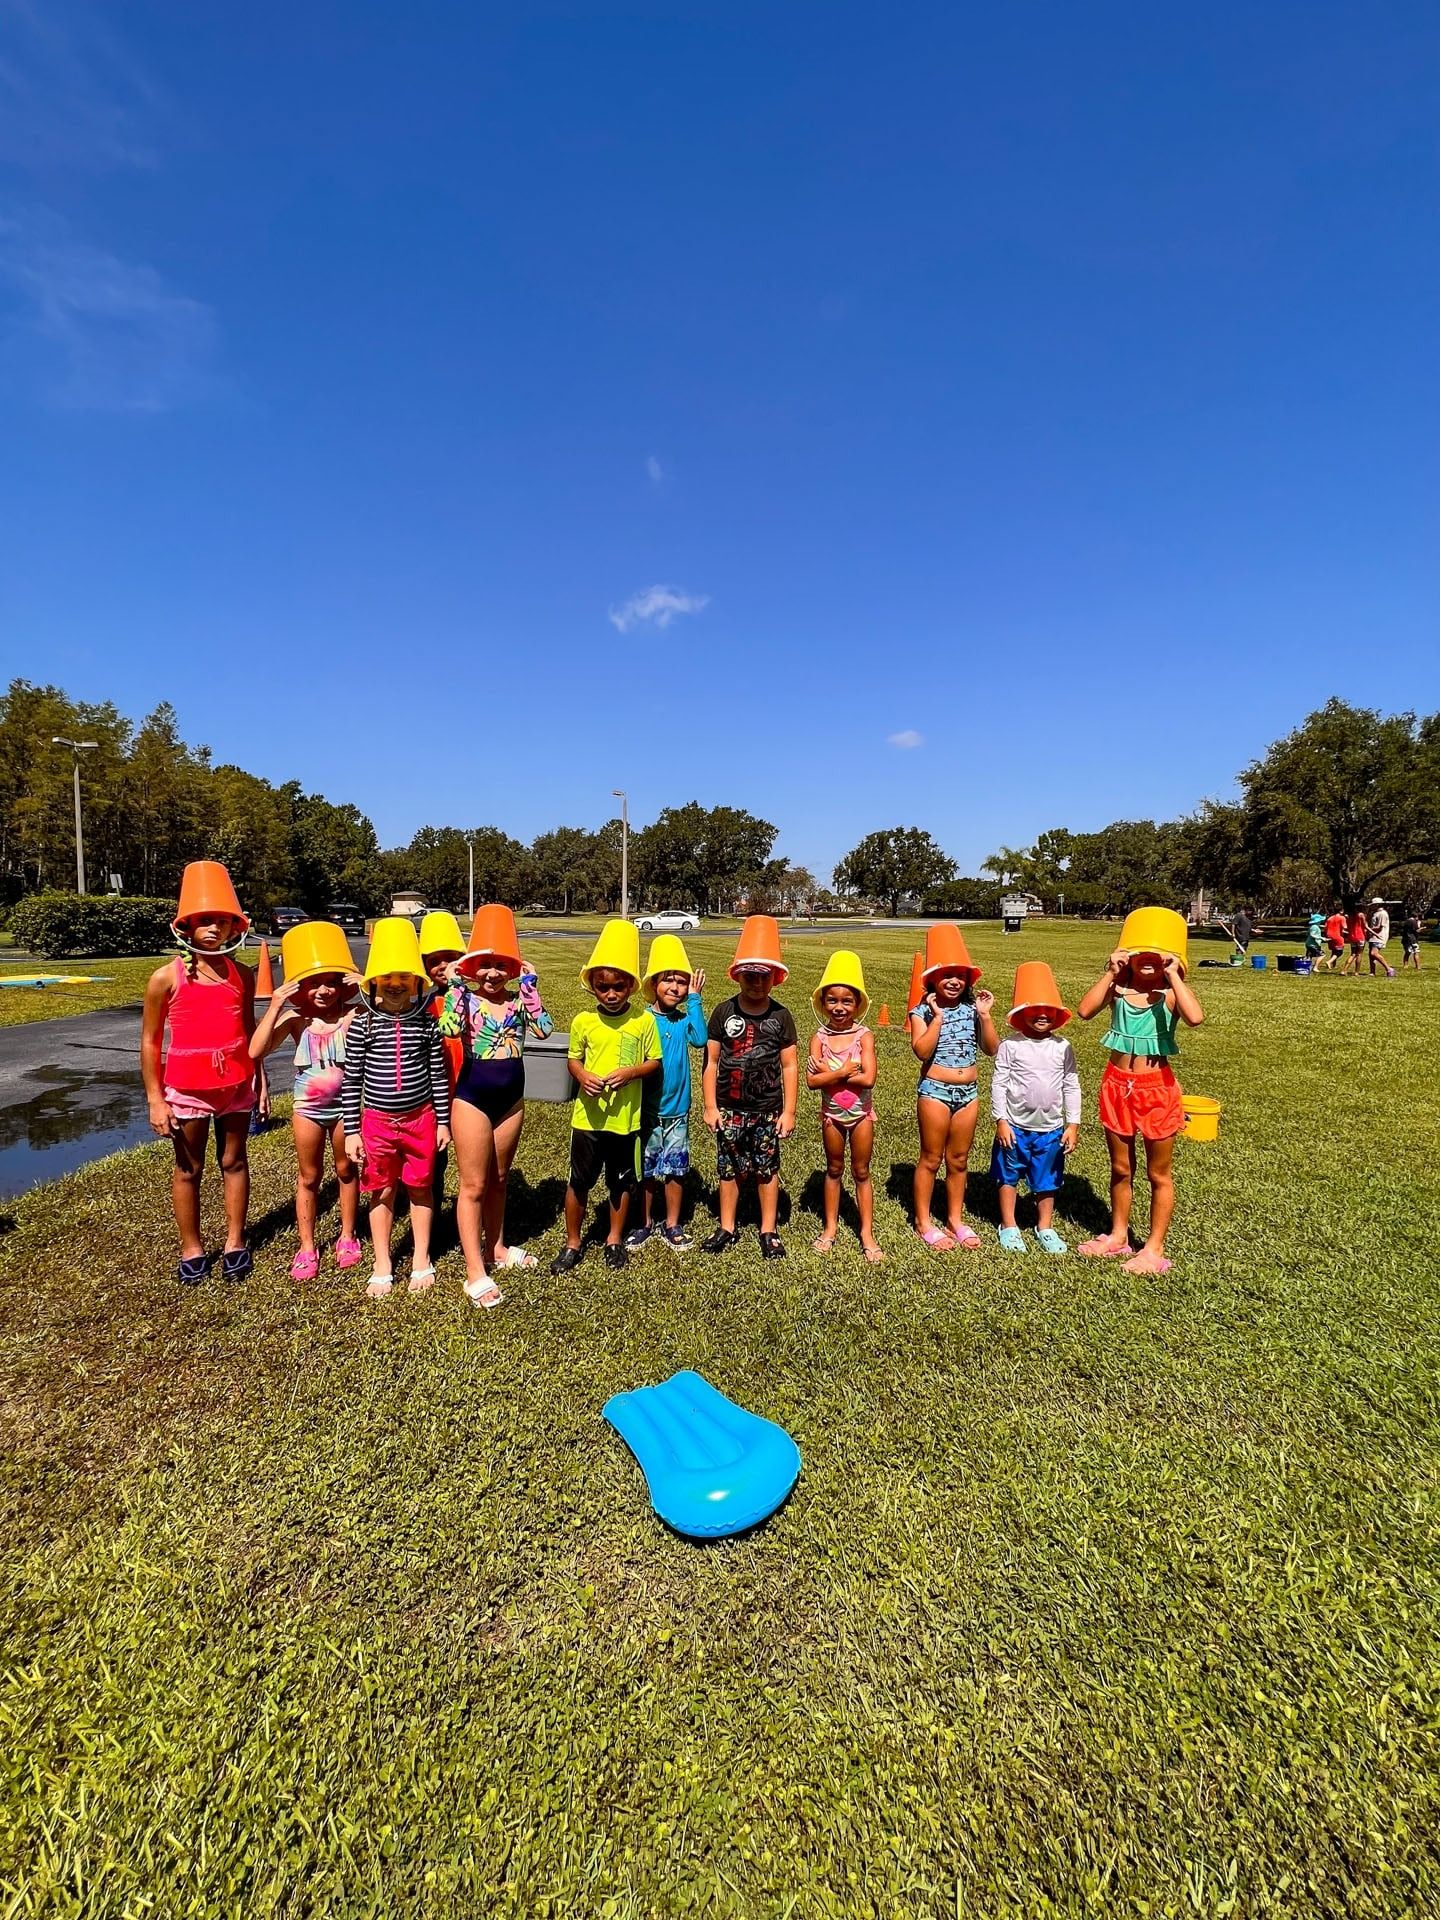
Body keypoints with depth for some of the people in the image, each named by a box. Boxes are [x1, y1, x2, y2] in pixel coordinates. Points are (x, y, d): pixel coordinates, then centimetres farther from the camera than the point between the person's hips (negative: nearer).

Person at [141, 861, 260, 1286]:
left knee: (234, 1161, 13)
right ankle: (191, 1249, 28)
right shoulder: (167, 978, -9)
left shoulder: (242, 975, -2)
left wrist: (259, 1078, 8)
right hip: (187, 1087, -2)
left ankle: (235, 1243, 27)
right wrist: (155, 1099, -6)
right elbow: (149, 1041, -4)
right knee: (187, 1169, 12)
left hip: (237, 1083, 2)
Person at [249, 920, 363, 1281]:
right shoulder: (294, 1018, -13)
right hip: (307, 1108, 1)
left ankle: (347, 1236, 35)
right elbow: (256, 1051, -22)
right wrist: (274, 1006, -26)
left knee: (346, 1171, 16)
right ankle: (307, 1247, 30)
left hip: (345, 1106, -1)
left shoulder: (352, 1016, -16)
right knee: (308, 1177, 15)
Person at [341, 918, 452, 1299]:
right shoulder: (362, 1022, -8)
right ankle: (382, 1267, 30)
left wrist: (443, 1121, 2)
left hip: (421, 1118, 1)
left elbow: (438, 1073, 1)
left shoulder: (426, 1021, -5)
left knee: (421, 1188, 14)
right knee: (381, 1192, 13)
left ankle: (421, 1261, 31)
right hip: (377, 1121, 0)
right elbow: (351, 1079, -4)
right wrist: (351, 1130, -5)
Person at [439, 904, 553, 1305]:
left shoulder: (518, 999, 1)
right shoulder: (465, 998, -9)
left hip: (512, 1098, 5)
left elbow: (544, 1028, -17)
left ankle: (495, 1247, 38)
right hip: (473, 1097, -4)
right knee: (473, 1185, 3)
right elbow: (449, 1029, -30)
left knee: (499, 1179, 20)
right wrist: (456, 984, -24)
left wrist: (530, 984, -14)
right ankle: (476, 1273, 10)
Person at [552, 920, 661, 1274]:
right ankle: (572, 1243, 29)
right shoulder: (583, 1021, -4)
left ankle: (615, 1239, 36)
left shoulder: (643, 1020, -7)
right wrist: (583, 1077, -16)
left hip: (626, 1116, 0)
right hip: (588, 1115, 1)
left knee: (622, 1181, 15)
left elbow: (654, 1062, 0)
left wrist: (630, 1072, -19)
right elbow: (573, 1060, 6)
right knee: (579, 1181, 10)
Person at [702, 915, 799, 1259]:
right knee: (729, 1168, 11)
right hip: (729, 1109, 1)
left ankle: (768, 1231, 26)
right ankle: (727, 1228, 27)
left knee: (767, 1169, 10)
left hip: (767, 1109, 0)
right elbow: (711, 1061, 0)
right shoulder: (724, 1012, -4)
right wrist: (710, 1106, -3)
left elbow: (790, 1066, -1)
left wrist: (789, 1111, -3)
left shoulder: (780, 1016, -4)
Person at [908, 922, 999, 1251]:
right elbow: (922, 1051, -22)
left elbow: (992, 1049, 0)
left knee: (959, 1159, 15)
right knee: (931, 1158, 6)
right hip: (935, 1091, -4)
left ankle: (955, 1218, 30)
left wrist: (985, 1015, -9)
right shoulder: (922, 1011, -9)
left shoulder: (972, 1008, 3)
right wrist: (938, 1016, -22)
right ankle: (923, 1222, 20)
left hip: (969, 1091, 4)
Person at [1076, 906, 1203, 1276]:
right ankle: (1118, 1235, 36)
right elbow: (1084, 1010, -20)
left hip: (1156, 1088, -3)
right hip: (1117, 1084, 3)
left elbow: (1195, 1017, -31)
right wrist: (1110, 973, -18)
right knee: (1120, 1168, 18)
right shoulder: (1118, 988, -4)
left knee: (1158, 1173, 12)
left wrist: (1173, 975, -24)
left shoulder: (1171, 993, -10)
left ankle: (1154, 1247, 27)